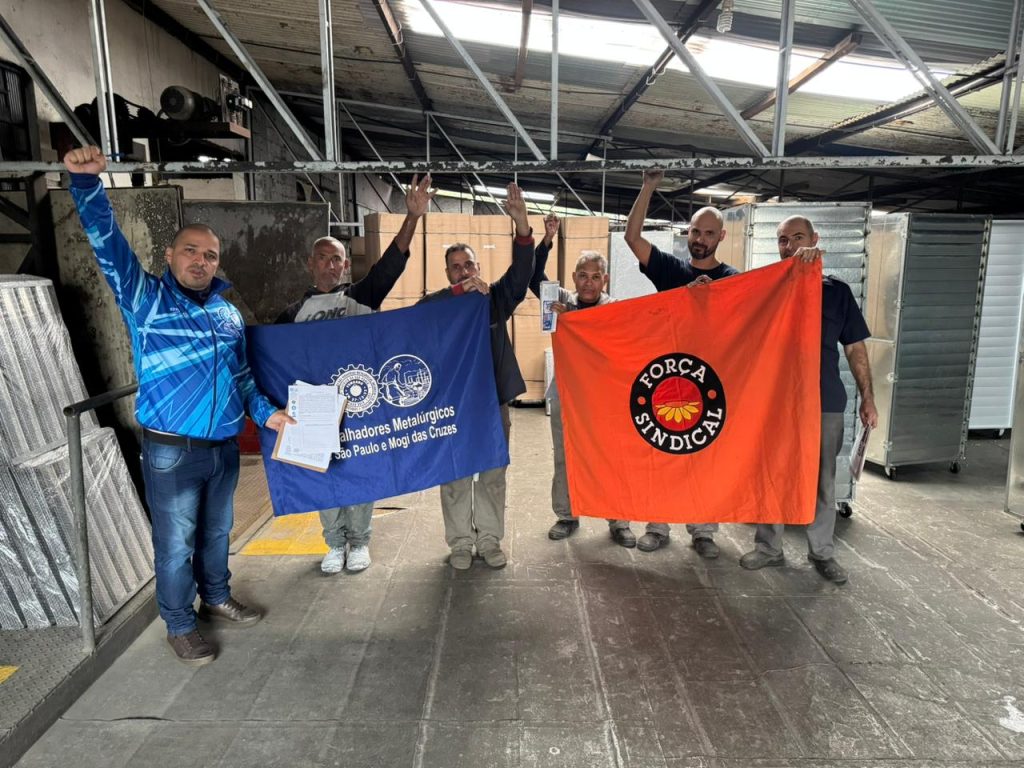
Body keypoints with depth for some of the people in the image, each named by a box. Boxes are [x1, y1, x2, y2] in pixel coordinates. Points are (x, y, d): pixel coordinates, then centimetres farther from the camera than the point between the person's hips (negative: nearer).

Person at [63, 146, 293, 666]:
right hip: (171, 450, -5)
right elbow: (108, 246, -18)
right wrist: (87, 183, -29)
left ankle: (216, 599, 40)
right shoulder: (146, 300, -4)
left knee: (216, 532, 20)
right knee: (176, 542, 7)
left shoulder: (229, 312, 11)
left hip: (224, 446, 5)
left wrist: (267, 412, 8)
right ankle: (179, 625, 24)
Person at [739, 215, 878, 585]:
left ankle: (822, 551, 24)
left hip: (825, 402, 0)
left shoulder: (837, 291, 5)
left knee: (823, 481, 9)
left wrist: (867, 397, 2)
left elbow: (855, 348, 7)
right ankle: (768, 547, 23)